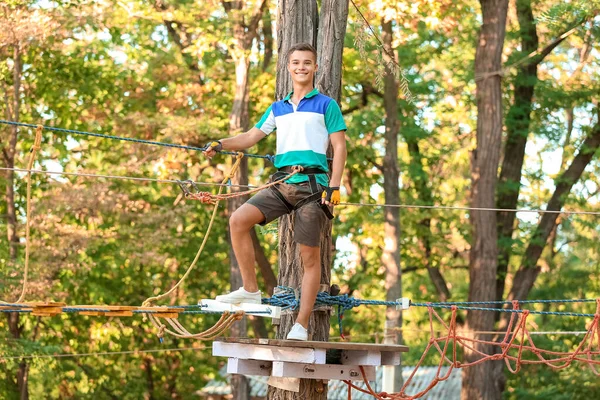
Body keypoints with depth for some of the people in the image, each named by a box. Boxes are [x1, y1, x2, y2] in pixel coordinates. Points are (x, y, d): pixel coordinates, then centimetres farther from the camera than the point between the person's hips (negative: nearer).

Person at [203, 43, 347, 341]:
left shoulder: (326, 105, 6)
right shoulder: (278, 108, 20)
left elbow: (339, 147, 2)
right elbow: (251, 137, 19)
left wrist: (334, 187, -9)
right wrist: (221, 145, 1)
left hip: (312, 183, -4)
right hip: (281, 182, 5)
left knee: (310, 256, -4)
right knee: (238, 220, -16)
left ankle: (301, 325, 1)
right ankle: (250, 290, -6)